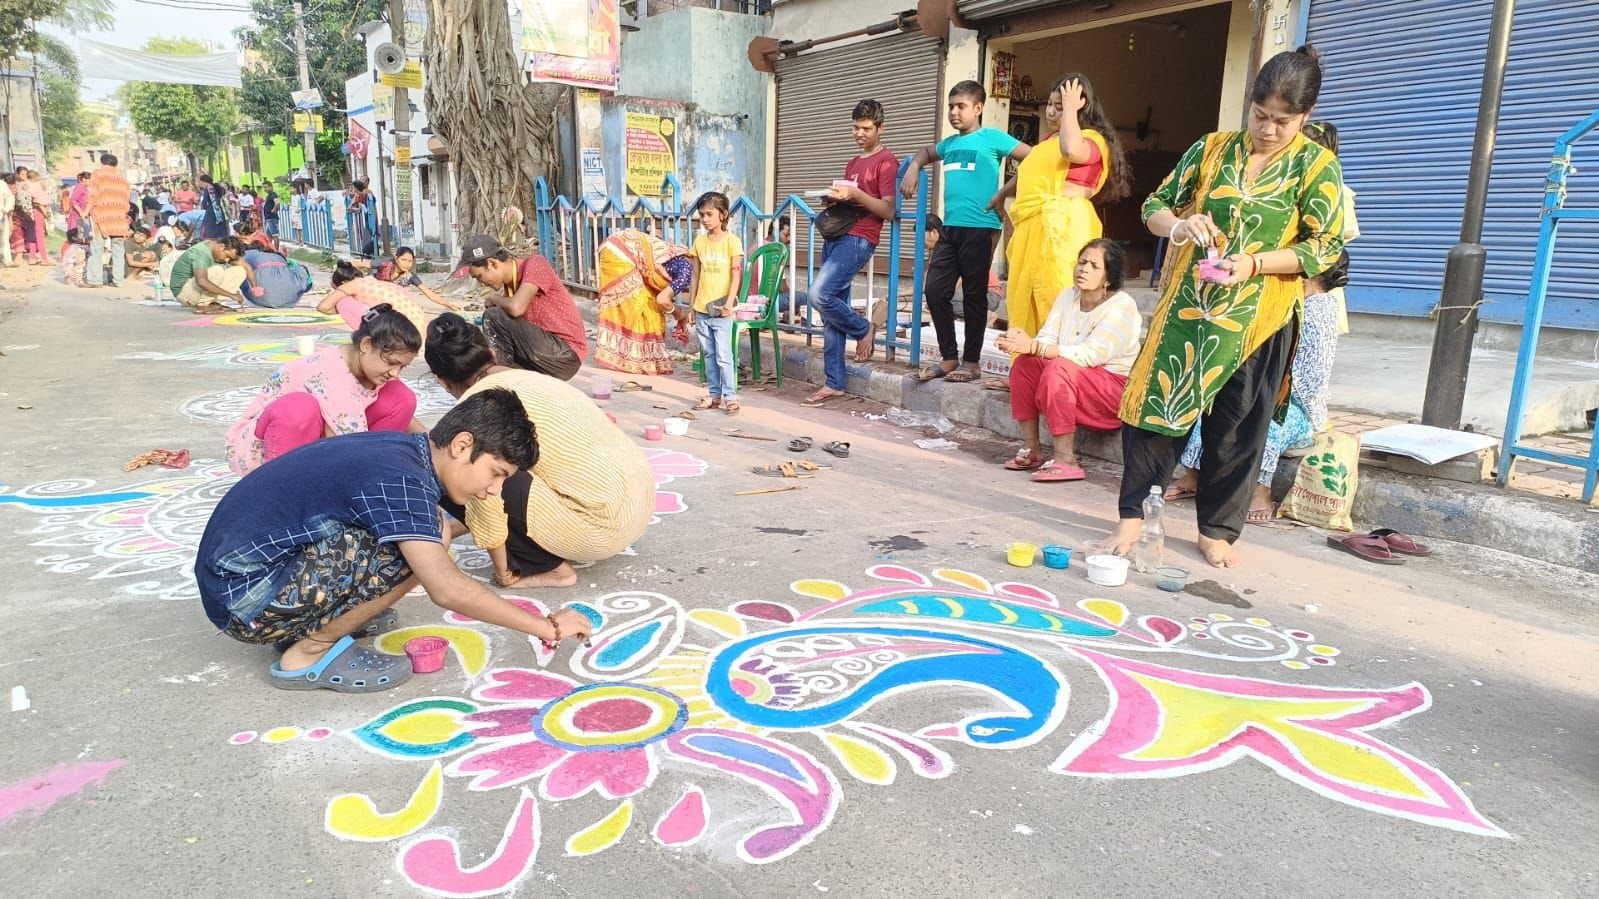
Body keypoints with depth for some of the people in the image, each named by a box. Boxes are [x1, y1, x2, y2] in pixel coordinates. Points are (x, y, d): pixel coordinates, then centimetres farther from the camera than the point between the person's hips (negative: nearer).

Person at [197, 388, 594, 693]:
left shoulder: (401, 449, 3)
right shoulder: (402, 480, -23)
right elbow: (446, 589, -29)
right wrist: (544, 626, -21)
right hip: (245, 597, -9)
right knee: (417, 550, -22)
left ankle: (311, 623, 10)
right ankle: (310, 653, -5)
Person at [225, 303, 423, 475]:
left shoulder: (371, 365, -9)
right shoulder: (330, 376, -32)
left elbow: (405, 419, 3)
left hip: (313, 444, 7)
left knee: (402, 399, -10)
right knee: (302, 408, -41)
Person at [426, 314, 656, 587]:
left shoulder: (475, 405, -8)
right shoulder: (526, 377, 18)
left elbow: (484, 491, -14)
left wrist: (502, 571, 1)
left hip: (604, 527, -9)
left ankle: (548, 567, 1)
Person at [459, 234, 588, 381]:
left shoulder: (534, 264, -12)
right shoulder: (508, 285, 11)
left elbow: (516, 308, -28)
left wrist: (494, 299, -8)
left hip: (566, 355, -9)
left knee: (494, 316, -16)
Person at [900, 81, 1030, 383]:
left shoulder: (992, 138, -2)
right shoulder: (949, 143, 16)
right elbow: (926, 152, 38)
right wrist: (913, 168, 16)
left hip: (980, 228, -6)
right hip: (950, 227, 6)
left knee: (974, 295, 1)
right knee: (935, 290, 1)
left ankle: (972, 362, 10)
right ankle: (949, 358, 12)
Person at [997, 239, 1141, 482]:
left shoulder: (1122, 306, -14)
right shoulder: (1068, 296, 8)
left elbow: (1089, 355, -26)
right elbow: (1047, 339, -4)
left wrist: (1033, 346, -35)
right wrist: (1020, 342, -28)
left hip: (1118, 392, -7)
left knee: (1058, 369, -31)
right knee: (1024, 363, -13)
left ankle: (1066, 460, -31)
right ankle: (1032, 451, -10)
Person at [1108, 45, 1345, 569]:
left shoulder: (1316, 166, -1)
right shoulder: (1211, 149, 5)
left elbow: (1327, 246, -5)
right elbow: (1155, 207, 9)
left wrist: (1255, 263, -20)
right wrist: (1179, 226, -15)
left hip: (1258, 320, -1)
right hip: (1188, 309, 2)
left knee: (1238, 427, 6)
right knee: (1156, 407, -2)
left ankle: (1217, 530, 21)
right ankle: (1132, 514, 10)